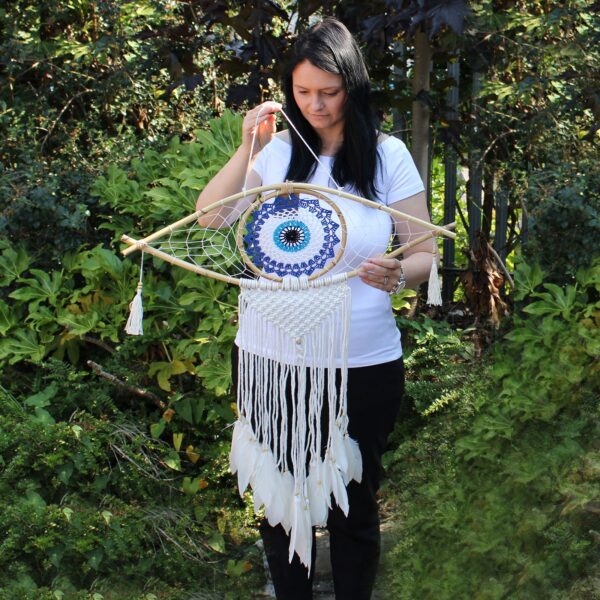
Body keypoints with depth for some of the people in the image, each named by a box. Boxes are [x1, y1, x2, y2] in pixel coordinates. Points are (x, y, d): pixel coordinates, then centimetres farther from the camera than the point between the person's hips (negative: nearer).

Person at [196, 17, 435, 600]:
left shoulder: (387, 155, -3)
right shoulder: (278, 150, 1)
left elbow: (425, 254, -3)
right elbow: (209, 217, -7)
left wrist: (397, 273, -26)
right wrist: (247, 149, -19)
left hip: (365, 363, -1)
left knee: (352, 502, 11)